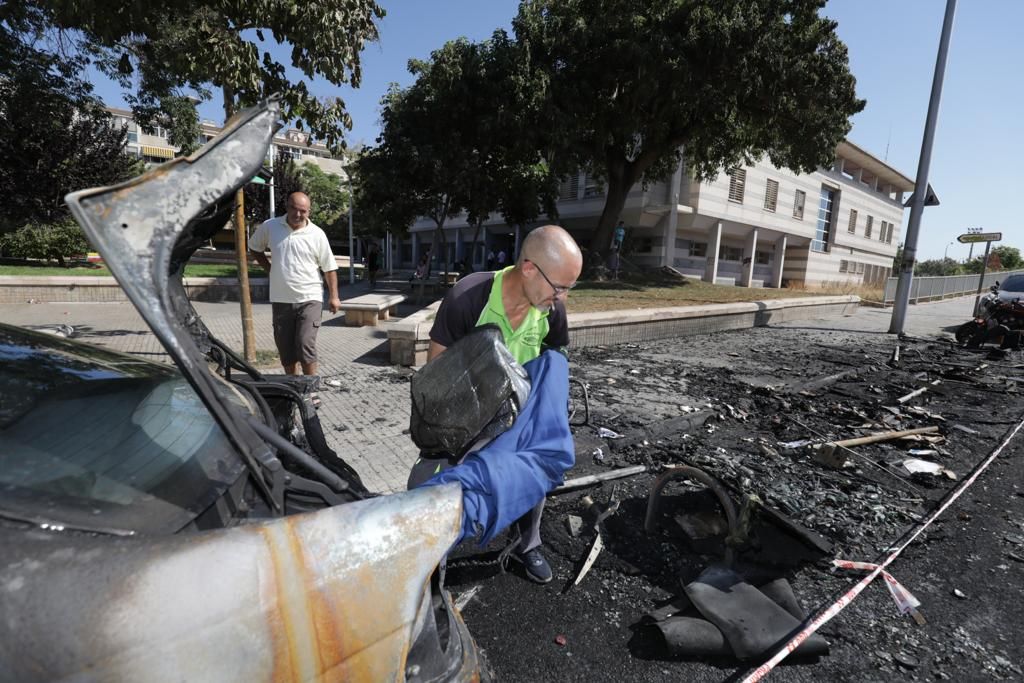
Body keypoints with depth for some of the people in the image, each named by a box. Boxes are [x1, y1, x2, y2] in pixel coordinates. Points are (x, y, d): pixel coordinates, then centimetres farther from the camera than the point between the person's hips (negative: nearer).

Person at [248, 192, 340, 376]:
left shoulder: (317, 234, -4)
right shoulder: (270, 227, 1)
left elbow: (329, 268, 0)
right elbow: (254, 248, 19)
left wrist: (334, 296, -4)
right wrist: (269, 268, 7)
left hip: (309, 300, -3)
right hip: (280, 300, 3)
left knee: (305, 347, -11)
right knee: (285, 350, 11)